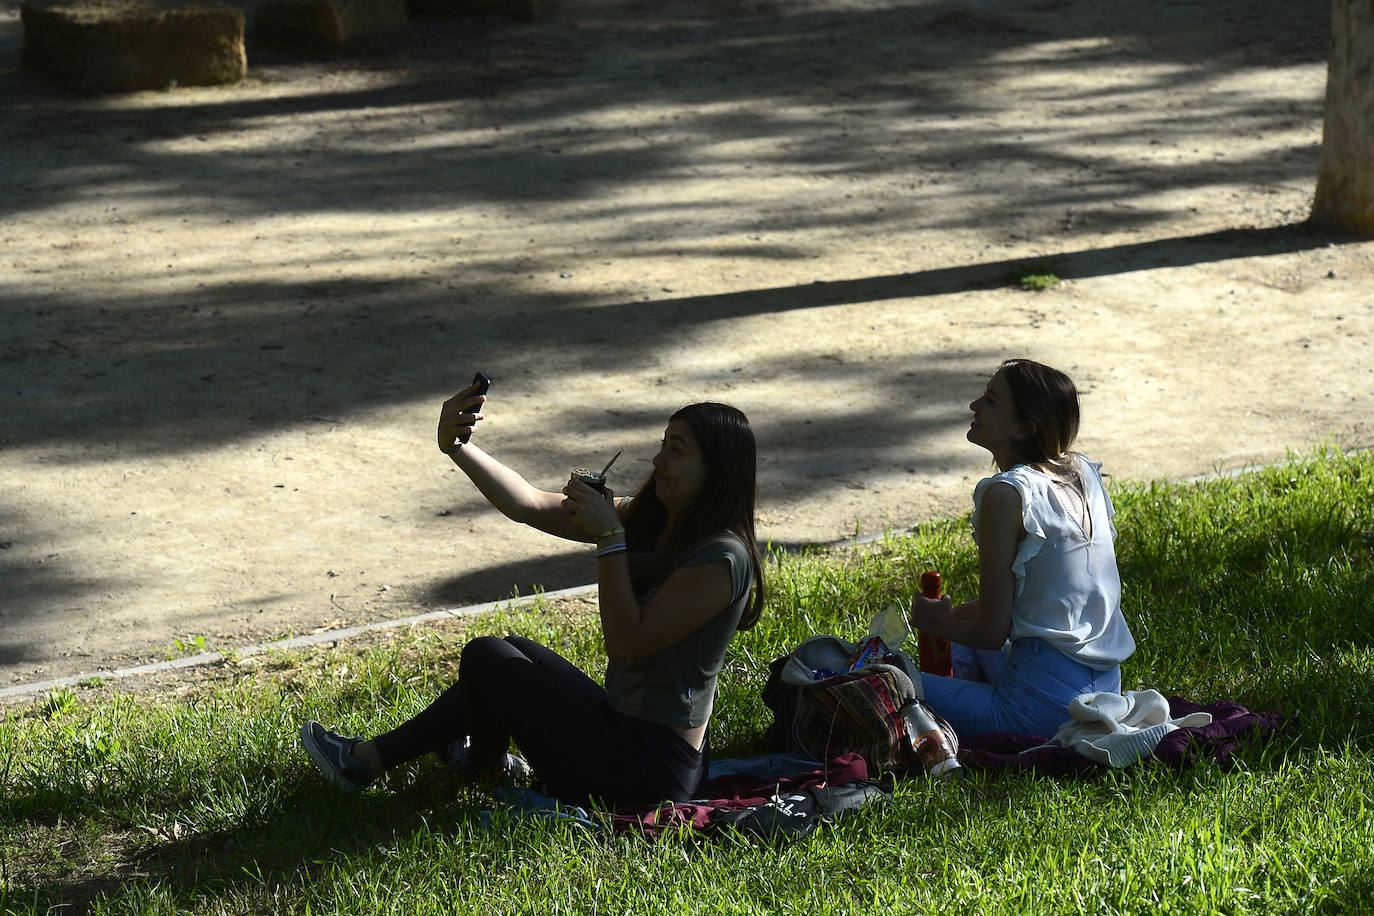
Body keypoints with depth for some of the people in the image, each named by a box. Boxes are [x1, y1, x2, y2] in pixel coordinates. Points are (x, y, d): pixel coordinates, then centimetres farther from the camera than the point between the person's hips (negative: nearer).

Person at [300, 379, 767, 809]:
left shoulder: (722, 558, -21)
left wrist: (609, 538, -23)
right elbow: (531, 505, 2)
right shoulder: (649, 521, 5)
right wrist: (457, 448, -9)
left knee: (486, 657, 1)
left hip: (652, 769, -9)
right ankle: (373, 758, 32)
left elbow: (626, 641, -25)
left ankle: (486, 766, 31)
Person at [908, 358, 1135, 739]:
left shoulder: (1007, 493, -18)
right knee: (959, 651, 35)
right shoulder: (1082, 472, 7)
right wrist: (958, 614, 20)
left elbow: (991, 632, -14)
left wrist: (936, 621, 7)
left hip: (1049, 703, -9)